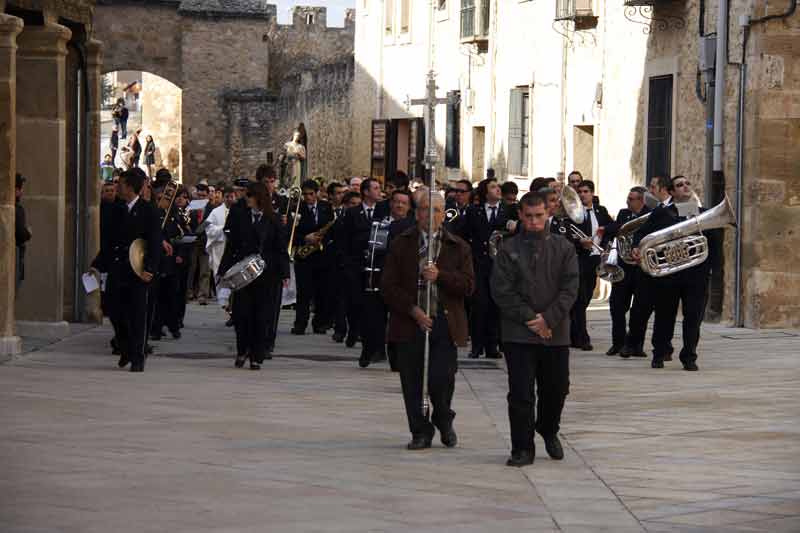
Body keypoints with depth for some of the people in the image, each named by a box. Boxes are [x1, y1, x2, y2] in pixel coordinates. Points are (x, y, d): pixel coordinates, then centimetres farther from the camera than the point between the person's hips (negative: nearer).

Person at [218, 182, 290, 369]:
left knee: (262, 315, 1)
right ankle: (242, 351, 16)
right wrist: (224, 270, 2)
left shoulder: (273, 221, 1)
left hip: (265, 275, -1)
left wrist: (284, 273, -6)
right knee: (241, 313, -3)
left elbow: (281, 249, 2)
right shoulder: (239, 216, 5)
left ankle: (257, 357, 9)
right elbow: (231, 245, 7)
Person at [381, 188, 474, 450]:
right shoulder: (401, 245, 7)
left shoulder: (458, 247, 9)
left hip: (445, 323, -1)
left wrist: (440, 276, -15)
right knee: (412, 383, 2)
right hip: (410, 321, 1)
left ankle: (444, 419, 19)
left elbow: (468, 285, 1)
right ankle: (421, 431, 14)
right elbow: (389, 286, 1)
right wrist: (413, 310, -10)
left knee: (441, 378, -9)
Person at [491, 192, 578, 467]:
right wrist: (530, 319, -12)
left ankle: (548, 430, 39)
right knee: (521, 393, -4)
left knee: (556, 389, 12)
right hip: (518, 334, -2)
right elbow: (502, 290, -4)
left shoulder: (563, 248, 5)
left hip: (555, 333, 2)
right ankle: (523, 448, 4)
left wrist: (548, 319, -12)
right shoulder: (508, 249, 1)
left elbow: (569, 289, -1)